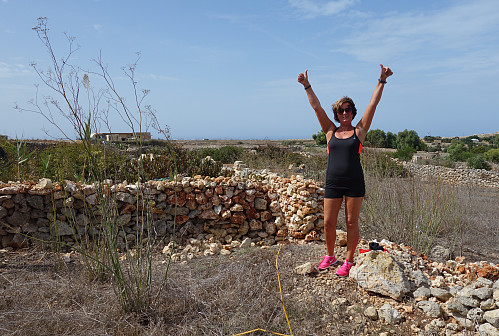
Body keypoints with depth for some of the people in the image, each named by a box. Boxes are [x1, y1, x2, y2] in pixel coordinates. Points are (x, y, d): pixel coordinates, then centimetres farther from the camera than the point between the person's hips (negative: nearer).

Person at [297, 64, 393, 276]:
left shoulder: (359, 131, 5)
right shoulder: (330, 131, 8)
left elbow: (373, 104, 2)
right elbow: (316, 106, 8)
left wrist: (382, 81, -1)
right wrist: (306, 86, 6)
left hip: (354, 183, -1)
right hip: (332, 183, 2)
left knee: (352, 222, 5)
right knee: (328, 223, 6)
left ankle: (349, 261, 18)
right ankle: (330, 256, 28)